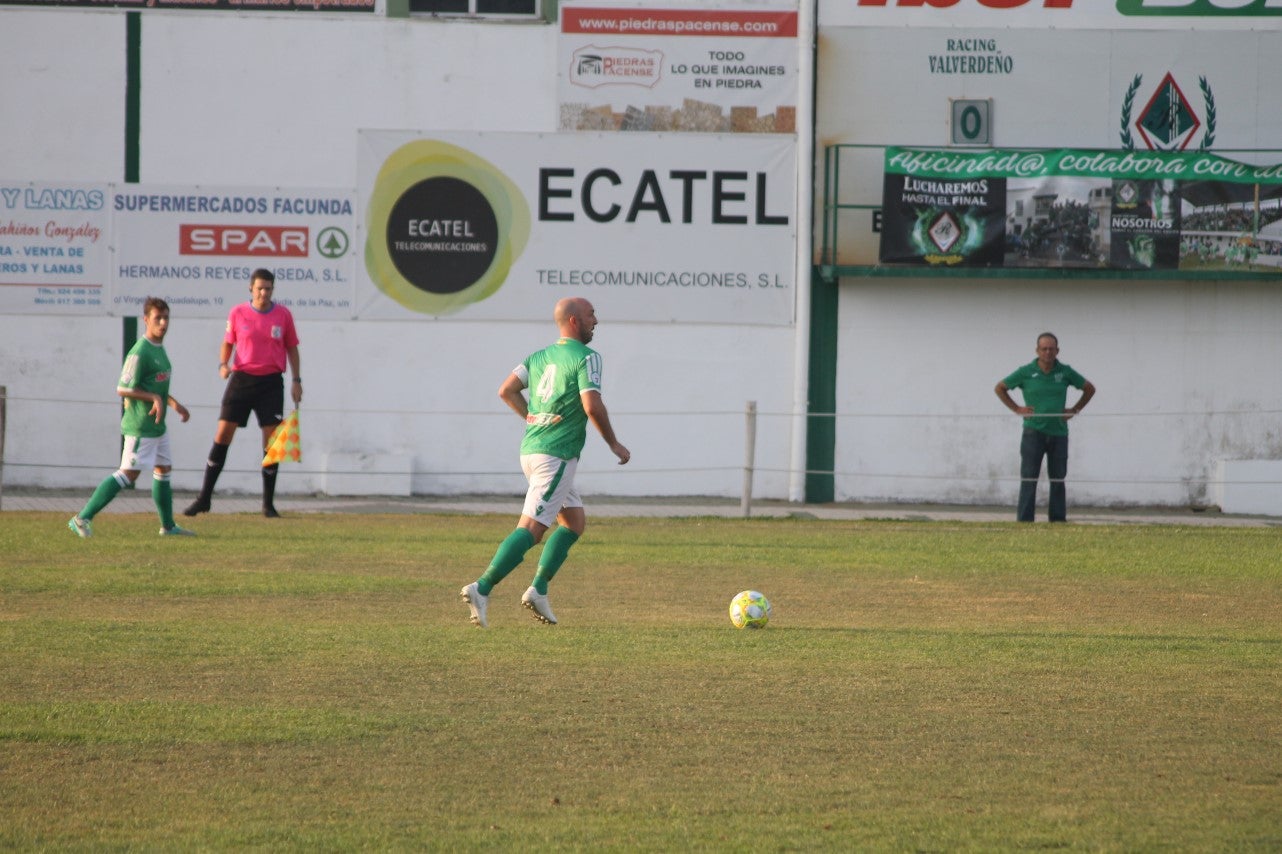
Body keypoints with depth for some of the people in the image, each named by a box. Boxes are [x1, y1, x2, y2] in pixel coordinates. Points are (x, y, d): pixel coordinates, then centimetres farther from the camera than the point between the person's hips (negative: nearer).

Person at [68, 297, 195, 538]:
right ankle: (83, 518, -13)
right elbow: (123, 389, -19)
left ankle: (168, 526, 28)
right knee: (129, 473, -12)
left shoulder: (159, 349, 12)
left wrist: (174, 404, 18)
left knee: (163, 469, 16)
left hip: (157, 425, 10)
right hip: (140, 425, -10)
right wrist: (155, 398, -19)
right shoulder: (140, 352, -18)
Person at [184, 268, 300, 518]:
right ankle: (204, 498, 3)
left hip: (271, 382, 0)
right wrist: (223, 364, -8)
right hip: (241, 378, 0)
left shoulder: (283, 315, 2)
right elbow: (228, 343, 11)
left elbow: (292, 348, 10)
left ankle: (268, 504, 4)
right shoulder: (237, 313, 2)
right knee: (222, 434, -3)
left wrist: (296, 380, 5)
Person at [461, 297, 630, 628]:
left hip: (530, 449, 9)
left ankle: (538, 589, 9)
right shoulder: (586, 357, -8)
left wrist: (532, 418, 12)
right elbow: (592, 406, -17)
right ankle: (482, 588, -19)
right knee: (531, 529, -11)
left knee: (575, 521, 18)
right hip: (556, 455, -9)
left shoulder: (540, 356, 15)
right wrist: (614, 444, -6)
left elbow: (507, 391, 9)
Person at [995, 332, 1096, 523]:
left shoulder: (1065, 372, 4)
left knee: (1058, 479, 4)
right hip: (1034, 432, -2)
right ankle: (1024, 520, -7)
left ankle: (1058, 520, 9)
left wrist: (1074, 410, 8)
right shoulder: (1026, 372, -1)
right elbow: (1000, 388, 10)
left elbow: (1089, 389, 17)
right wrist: (1017, 409, 3)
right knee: (1029, 478, -6)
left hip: (1058, 432, 2)